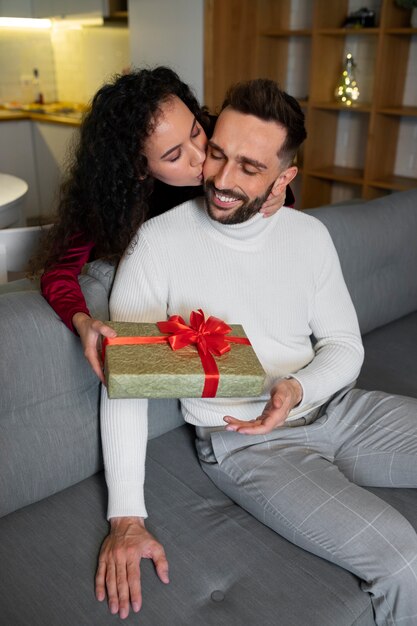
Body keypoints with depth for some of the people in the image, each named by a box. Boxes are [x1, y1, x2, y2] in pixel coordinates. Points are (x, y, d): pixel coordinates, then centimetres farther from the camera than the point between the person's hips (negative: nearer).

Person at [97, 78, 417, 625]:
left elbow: (345, 345, 6)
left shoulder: (309, 235, 1)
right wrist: (126, 518, -19)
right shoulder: (158, 243, -12)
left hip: (334, 407, 6)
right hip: (243, 442, -5)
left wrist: (297, 389, -18)